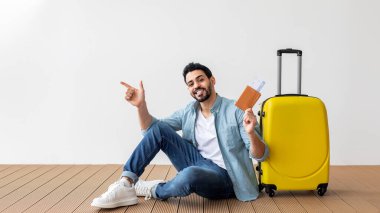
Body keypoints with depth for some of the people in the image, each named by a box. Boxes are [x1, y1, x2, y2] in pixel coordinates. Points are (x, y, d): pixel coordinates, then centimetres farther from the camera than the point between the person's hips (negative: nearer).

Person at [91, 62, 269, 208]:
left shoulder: (236, 111, -11)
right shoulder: (188, 112, 7)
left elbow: (260, 155, -14)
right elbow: (149, 129, 10)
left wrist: (251, 133, -36)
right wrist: (141, 105, -9)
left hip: (223, 177, -5)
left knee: (189, 175, -40)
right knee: (158, 129, -8)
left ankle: (155, 190, -7)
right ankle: (126, 184, -15)